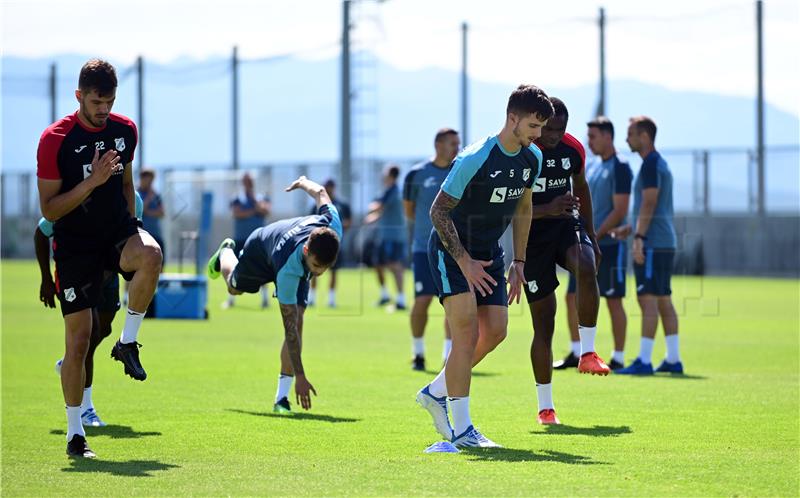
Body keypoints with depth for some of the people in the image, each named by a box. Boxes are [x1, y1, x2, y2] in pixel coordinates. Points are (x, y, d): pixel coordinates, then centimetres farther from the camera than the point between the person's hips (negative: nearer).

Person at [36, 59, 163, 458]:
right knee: (79, 339, -5)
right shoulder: (55, 139, -11)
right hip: (75, 245, -3)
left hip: (118, 231, 3)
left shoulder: (125, 130, 4)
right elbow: (49, 209, -11)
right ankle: (75, 434, 9)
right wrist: (92, 182, -22)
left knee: (151, 255, -34)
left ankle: (128, 342, -13)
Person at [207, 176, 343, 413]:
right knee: (235, 287, 30)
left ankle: (282, 397, -8)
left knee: (298, 319, -17)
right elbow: (289, 329, -45)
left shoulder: (332, 227, -42)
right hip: (260, 249, -3)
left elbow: (321, 192, -20)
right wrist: (300, 377, -46)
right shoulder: (288, 270, -50)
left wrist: (303, 182, 4)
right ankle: (226, 253, 67)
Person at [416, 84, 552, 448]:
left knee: (495, 332, 1)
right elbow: (438, 211, -18)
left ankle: (436, 392, 22)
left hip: (489, 253, 8)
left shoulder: (532, 158, 0)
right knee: (467, 333, -15)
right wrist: (465, 262, -19)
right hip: (451, 250, -8)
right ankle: (461, 430, -12)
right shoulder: (475, 159, -23)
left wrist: (518, 263, 11)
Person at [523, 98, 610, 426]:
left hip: (567, 225, 3)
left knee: (586, 268, -34)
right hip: (534, 236, -3)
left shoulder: (573, 149, 0)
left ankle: (587, 354, -23)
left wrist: (590, 234, 20)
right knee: (544, 326, -2)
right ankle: (545, 407, 10)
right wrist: (548, 209, -32)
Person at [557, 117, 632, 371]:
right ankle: (576, 354, 14)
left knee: (613, 300, -3)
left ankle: (618, 358, 3)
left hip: (610, 245, -8)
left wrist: (595, 238, -18)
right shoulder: (590, 168, 15)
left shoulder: (619, 168, -9)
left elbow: (619, 211, -15)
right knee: (573, 297, 6)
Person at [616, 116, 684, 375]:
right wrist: (631, 228, 25)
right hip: (665, 243, 10)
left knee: (648, 300, -11)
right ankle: (673, 359, 11)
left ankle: (644, 361, -14)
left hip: (651, 244, -10)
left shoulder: (651, 164, -11)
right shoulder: (661, 164, 20)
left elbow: (649, 204, -19)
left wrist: (639, 237, -23)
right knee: (663, 300, 10)